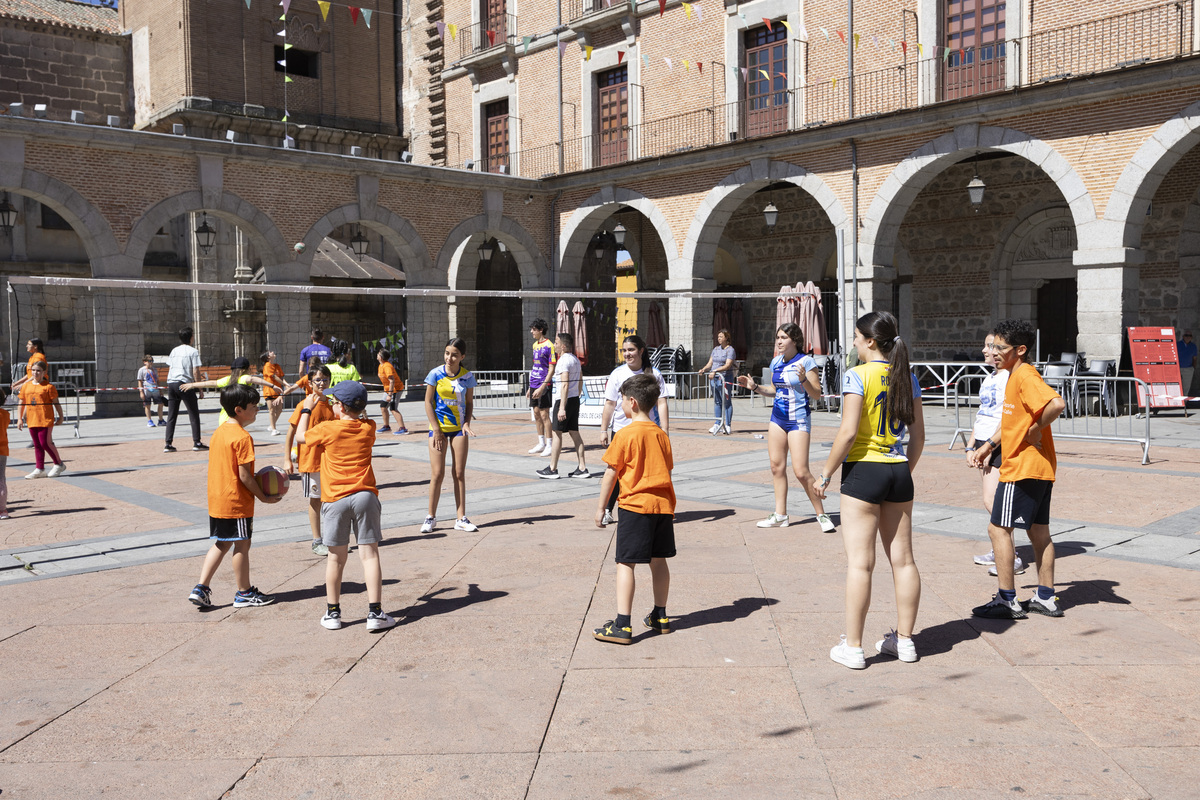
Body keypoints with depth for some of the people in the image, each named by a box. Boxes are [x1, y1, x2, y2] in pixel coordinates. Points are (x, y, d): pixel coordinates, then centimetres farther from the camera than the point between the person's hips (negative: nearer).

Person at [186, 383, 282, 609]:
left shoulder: (219, 431, 9)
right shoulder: (242, 437, -19)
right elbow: (244, 475, -19)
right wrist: (263, 496, -8)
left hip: (216, 500, 9)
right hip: (237, 503, -9)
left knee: (221, 544, 17)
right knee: (242, 545, 4)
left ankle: (201, 588, 13)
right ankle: (244, 593, 15)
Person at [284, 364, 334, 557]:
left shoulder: (332, 404, 4)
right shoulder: (304, 406, -10)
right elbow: (291, 433, -7)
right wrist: (287, 459, -10)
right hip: (311, 460, -4)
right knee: (315, 500, 3)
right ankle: (317, 542, 12)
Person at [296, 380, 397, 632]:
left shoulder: (328, 429, -6)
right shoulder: (368, 429, 3)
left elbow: (301, 436, 13)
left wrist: (307, 409, 24)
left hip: (336, 500, -1)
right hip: (365, 496, 2)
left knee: (336, 558, 8)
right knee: (369, 554, 1)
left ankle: (332, 613, 18)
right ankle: (375, 613, 0)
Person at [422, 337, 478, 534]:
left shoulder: (467, 377, -2)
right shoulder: (435, 374, -7)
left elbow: (469, 403, 8)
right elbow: (428, 402, -5)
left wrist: (467, 423, -9)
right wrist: (436, 430, -9)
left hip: (459, 428, 2)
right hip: (438, 427, -2)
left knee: (459, 473, 4)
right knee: (437, 474, -3)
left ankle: (461, 519, 10)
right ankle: (431, 517, 12)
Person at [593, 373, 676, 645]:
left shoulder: (625, 434, -9)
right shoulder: (661, 434, 9)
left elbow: (611, 474, -7)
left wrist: (601, 506, 2)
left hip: (635, 505, -7)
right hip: (663, 504, 7)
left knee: (625, 563, -5)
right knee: (658, 560, 16)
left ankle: (622, 625, -9)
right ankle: (660, 617, 27)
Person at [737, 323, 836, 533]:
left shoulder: (806, 361, -11)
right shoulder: (776, 362, 8)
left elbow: (816, 394, -12)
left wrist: (803, 379, -28)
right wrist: (755, 387, 7)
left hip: (798, 420, -7)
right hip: (777, 418, 7)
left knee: (801, 471, -11)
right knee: (777, 466, 8)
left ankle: (821, 514, 3)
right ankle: (780, 515, 17)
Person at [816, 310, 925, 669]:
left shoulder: (858, 376, -11)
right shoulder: (907, 378, 7)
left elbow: (848, 432, -17)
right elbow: (918, 435, 11)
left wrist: (826, 473, -8)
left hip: (864, 470, -6)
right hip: (898, 471, 6)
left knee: (859, 562, -1)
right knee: (903, 559, 12)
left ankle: (852, 646, 5)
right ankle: (904, 640, 23)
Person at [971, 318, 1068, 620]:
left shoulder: (1025, 376, -17)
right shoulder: (1016, 375, 15)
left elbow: (1057, 403, -34)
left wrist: (1036, 429, -22)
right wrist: (990, 444, 25)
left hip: (1022, 468, -10)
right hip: (1040, 468, 10)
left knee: (999, 528, -5)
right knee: (1038, 531, 13)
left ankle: (1007, 601, -1)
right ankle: (1046, 598, 20)